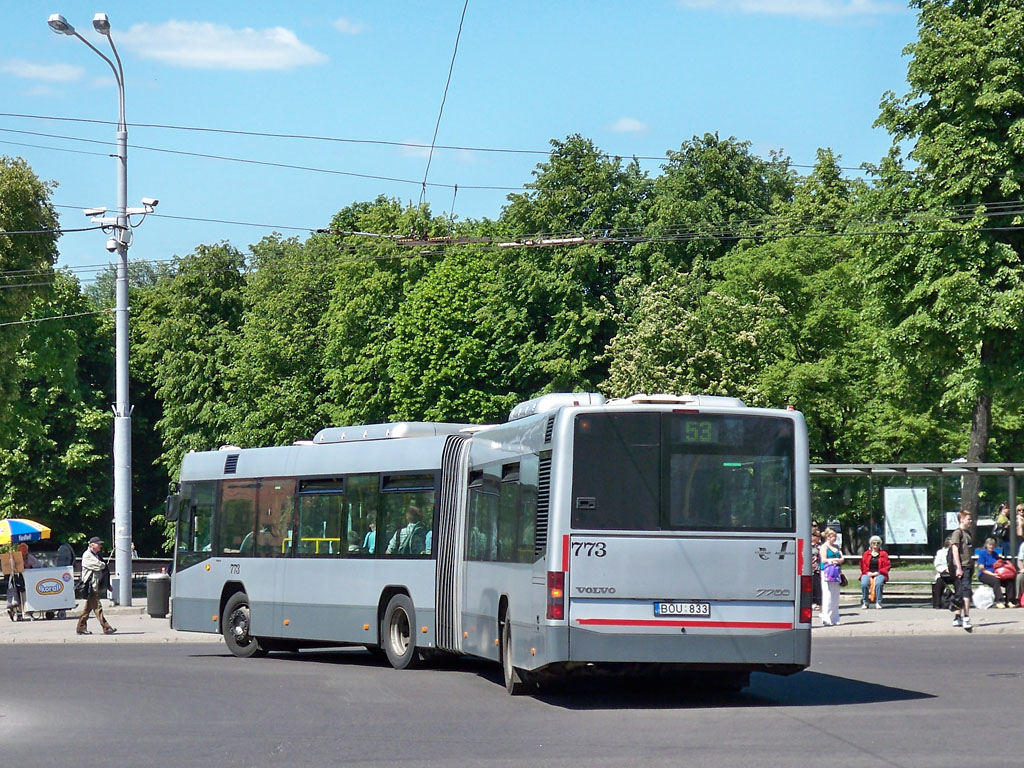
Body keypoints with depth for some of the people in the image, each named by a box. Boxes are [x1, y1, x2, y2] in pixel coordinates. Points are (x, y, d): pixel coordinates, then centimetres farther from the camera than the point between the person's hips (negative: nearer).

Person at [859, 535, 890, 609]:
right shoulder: (866, 554, 16)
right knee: (864, 584, -33)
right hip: (868, 574, 1)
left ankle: (878, 603, -26)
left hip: (879, 574, -1)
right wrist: (868, 572, -7)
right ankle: (864, 602, -16)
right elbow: (863, 565, 11)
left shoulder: (884, 554, 11)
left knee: (878, 583, -37)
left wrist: (878, 573, -9)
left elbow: (886, 567, 5)